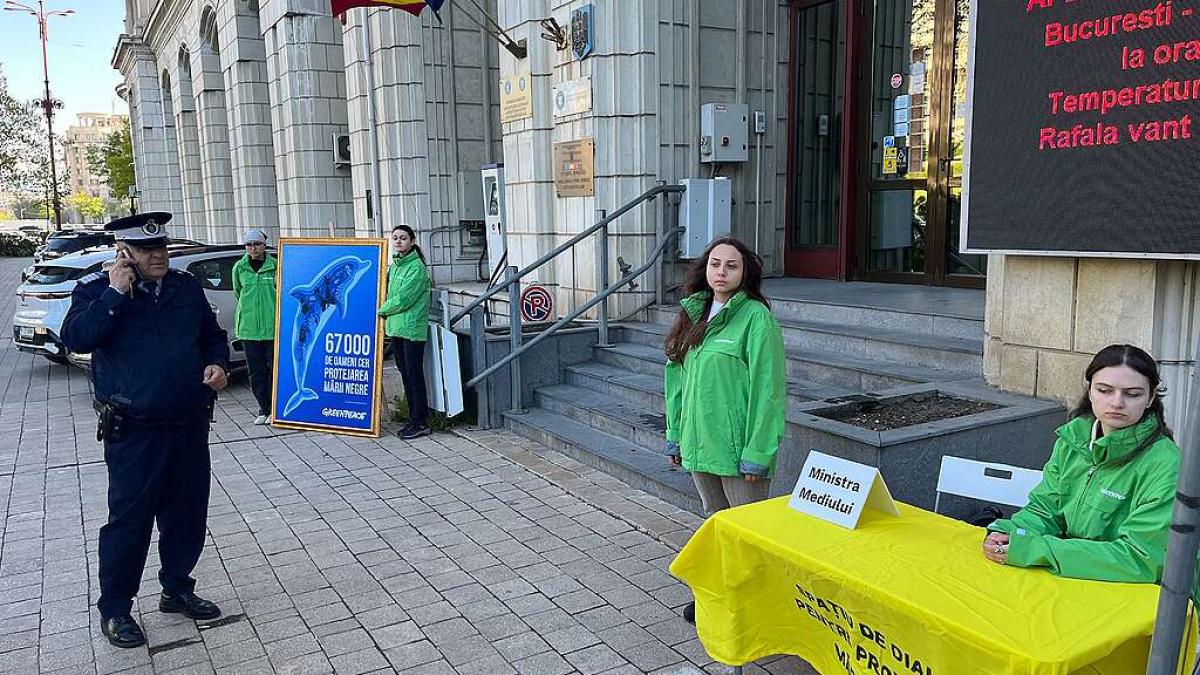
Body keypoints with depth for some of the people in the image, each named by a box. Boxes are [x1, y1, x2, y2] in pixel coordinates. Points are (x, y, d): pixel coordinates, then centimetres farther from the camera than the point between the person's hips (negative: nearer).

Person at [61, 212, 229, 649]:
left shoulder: (187, 287, 8)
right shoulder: (97, 290, -4)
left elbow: (213, 335, 18)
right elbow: (75, 338, -20)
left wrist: (217, 364, -1)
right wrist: (115, 294, -24)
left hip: (190, 427, 5)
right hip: (134, 433, -5)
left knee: (188, 514, 14)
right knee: (129, 519, 3)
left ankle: (177, 590, 33)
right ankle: (114, 609, 20)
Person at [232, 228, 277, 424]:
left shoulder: (275, 265, -3)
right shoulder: (239, 267, 6)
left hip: (273, 326, -2)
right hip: (248, 327, 3)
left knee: (275, 368, 2)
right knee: (256, 370, 7)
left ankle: (276, 409, 12)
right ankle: (264, 409, 18)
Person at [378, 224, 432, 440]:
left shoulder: (416, 267, -12)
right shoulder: (394, 265, 14)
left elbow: (403, 299, -16)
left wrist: (381, 310, -5)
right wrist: (387, 316, 8)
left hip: (413, 328, -8)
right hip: (395, 327, 9)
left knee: (414, 373, -5)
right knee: (405, 373, 12)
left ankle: (421, 423, 2)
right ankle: (414, 418, 21)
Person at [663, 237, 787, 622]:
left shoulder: (756, 317, -13)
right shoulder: (695, 314, 9)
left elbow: (766, 388, -16)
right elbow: (679, 378, 14)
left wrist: (756, 453, -18)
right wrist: (676, 436, 13)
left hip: (737, 445, -7)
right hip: (699, 441, 7)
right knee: (715, 522, 19)